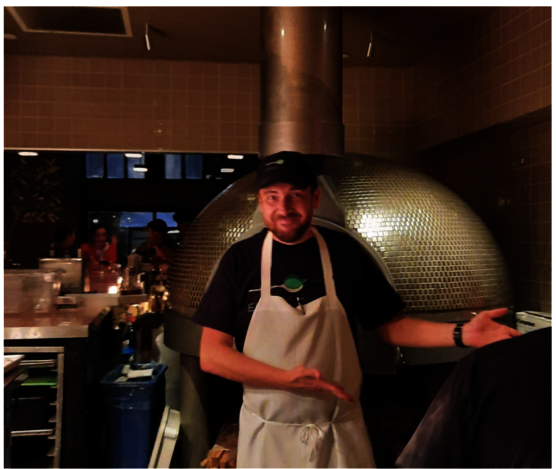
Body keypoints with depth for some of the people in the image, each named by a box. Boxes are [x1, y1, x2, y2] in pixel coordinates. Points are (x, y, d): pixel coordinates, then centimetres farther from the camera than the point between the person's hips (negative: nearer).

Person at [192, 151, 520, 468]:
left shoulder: (344, 252, -4)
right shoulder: (240, 259, -7)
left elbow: (390, 326, 2)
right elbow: (210, 355, -9)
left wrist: (460, 334, -12)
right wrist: (286, 379, -20)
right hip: (268, 434, 0)